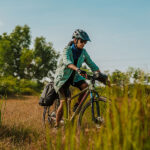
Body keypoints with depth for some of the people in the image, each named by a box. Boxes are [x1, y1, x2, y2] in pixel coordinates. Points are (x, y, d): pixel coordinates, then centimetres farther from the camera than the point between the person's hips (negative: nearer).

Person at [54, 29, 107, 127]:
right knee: (64, 102, -12)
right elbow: (67, 62, -40)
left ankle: (77, 105, -3)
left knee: (86, 87, -25)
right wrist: (78, 69, -58)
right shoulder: (67, 50, -20)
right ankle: (57, 125, 2)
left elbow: (91, 64, -1)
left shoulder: (83, 52, -4)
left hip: (75, 76, 5)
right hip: (63, 77, -5)